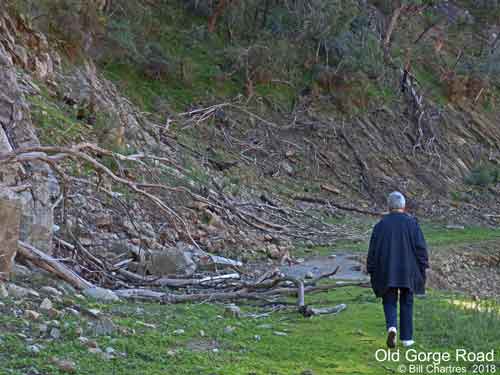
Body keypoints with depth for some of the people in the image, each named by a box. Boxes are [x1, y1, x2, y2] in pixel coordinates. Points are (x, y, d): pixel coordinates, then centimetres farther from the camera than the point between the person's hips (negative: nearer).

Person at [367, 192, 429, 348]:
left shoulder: (381, 225, -2)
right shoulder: (412, 223, -5)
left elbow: (373, 251, 1)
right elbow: (421, 247, -7)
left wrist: (372, 273, 8)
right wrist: (423, 269, -1)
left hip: (387, 271, 0)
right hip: (408, 271, 0)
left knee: (389, 302, 8)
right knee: (406, 303, 12)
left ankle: (392, 327, -19)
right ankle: (406, 338, 15)